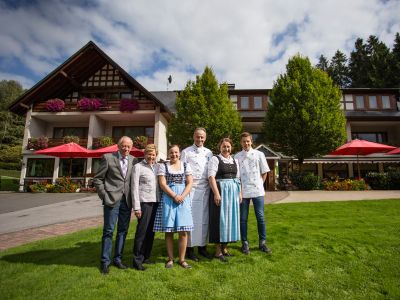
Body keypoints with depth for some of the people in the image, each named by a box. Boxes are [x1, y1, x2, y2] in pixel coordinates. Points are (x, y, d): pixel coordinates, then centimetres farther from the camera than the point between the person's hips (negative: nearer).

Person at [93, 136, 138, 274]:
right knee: (108, 231, 3)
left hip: (127, 201, 4)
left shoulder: (133, 160, 6)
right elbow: (97, 179, -1)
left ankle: (118, 259, 27)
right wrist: (104, 195, -6)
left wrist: (133, 197, 4)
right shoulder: (108, 158, -3)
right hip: (112, 199, -3)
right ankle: (105, 261, 19)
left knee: (123, 231, 12)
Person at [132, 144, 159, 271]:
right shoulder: (138, 167, -2)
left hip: (155, 202, 5)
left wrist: (160, 202, 6)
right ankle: (137, 260, 13)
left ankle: (146, 257, 26)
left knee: (151, 231, 12)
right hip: (144, 202, -5)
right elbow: (135, 187, -6)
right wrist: (136, 207, -10)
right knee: (142, 231, 0)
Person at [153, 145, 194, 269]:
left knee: (184, 231, 1)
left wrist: (182, 196, -11)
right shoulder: (163, 166, 5)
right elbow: (162, 184, -4)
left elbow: (190, 183, 4)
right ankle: (170, 259, 18)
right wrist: (174, 196, -13)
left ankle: (182, 259, 14)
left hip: (183, 199, 2)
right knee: (169, 231, 4)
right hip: (168, 199, -1)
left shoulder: (186, 165, 11)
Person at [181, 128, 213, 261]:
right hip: (191, 188, -3)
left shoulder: (209, 153, 15)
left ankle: (202, 246, 22)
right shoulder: (186, 152, 4)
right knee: (191, 218, -2)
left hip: (205, 188, 4)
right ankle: (190, 248, 11)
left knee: (204, 218, 8)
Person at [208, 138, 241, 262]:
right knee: (220, 218, -1)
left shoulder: (234, 161, 15)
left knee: (230, 218, 11)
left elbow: (238, 178, 16)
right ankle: (218, 250, 12)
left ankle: (224, 247, 26)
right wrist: (216, 193, -20)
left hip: (233, 192, 6)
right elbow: (211, 177, -13)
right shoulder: (215, 159, -4)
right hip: (220, 191, -6)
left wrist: (240, 193, 9)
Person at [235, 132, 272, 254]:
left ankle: (262, 242, 22)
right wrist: (239, 189, -2)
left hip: (257, 190, 0)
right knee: (243, 218, 6)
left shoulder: (259, 154, 4)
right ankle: (245, 243, 20)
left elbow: (264, 172, 9)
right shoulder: (237, 156, 3)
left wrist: (260, 185, 4)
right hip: (243, 191, 0)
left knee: (260, 217, 6)